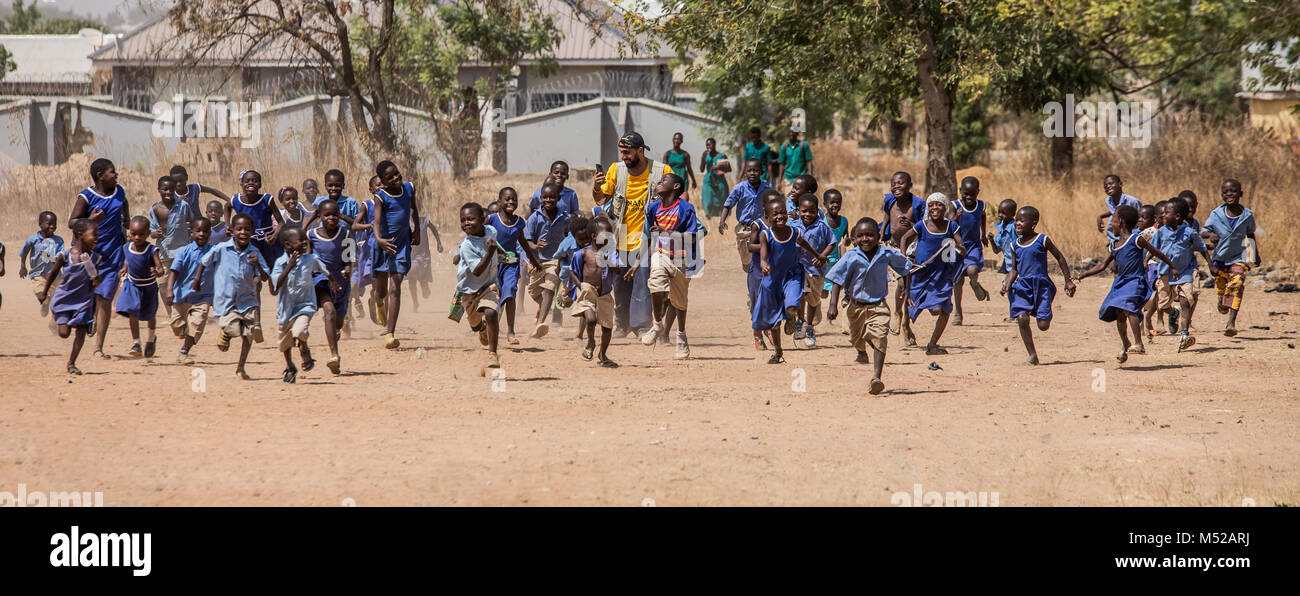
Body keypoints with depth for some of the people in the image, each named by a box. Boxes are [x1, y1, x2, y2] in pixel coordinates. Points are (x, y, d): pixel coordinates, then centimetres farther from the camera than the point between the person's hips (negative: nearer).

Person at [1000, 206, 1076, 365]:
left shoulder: (1042, 240, -3)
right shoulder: (1015, 245, 9)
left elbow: (1060, 258, 5)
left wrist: (1068, 281, 5)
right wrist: (1007, 283, -4)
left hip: (1041, 285, -3)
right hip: (1022, 286, 3)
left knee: (1043, 325, -8)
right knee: (1022, 319, -16)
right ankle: (1032, 355, -6)